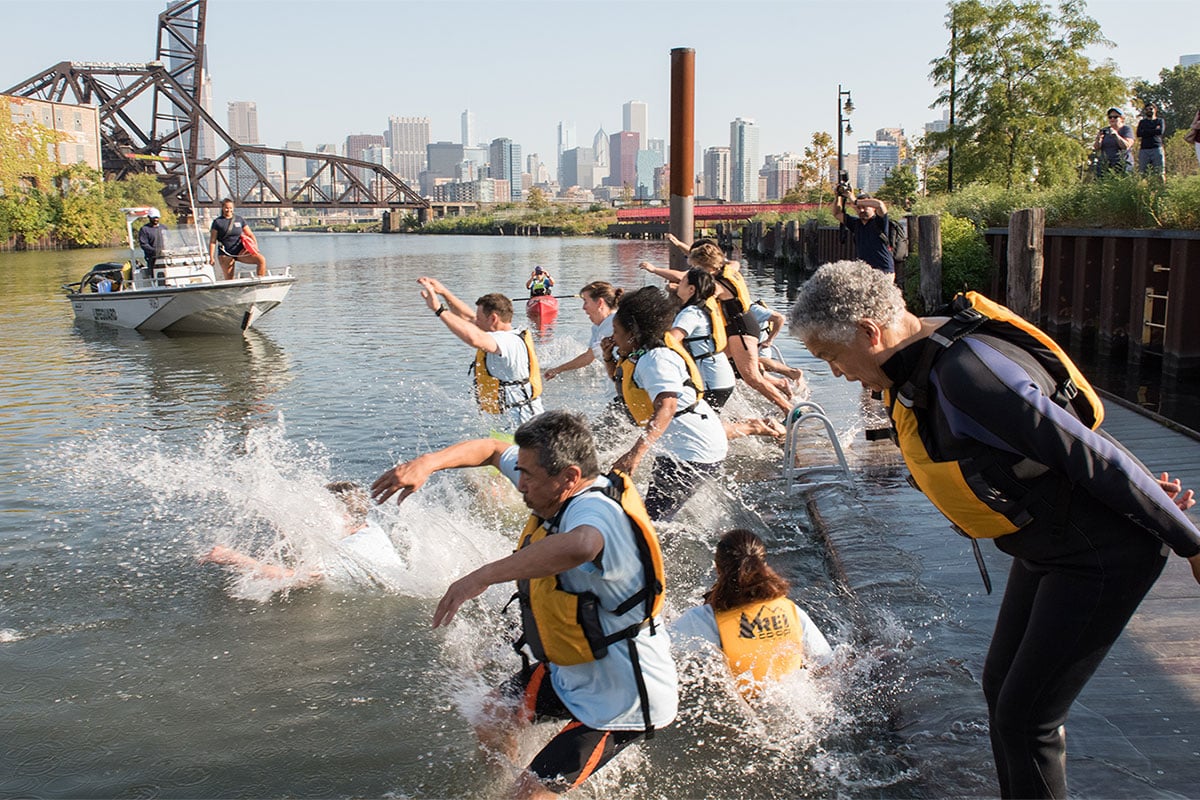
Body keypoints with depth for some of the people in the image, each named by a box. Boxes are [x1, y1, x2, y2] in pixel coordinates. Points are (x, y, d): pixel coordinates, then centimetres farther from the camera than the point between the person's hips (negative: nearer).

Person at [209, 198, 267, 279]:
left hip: (240, 251, 2)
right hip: (226, 254, -2)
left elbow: (250, 235, 12)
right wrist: (211, 257, -7)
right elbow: (212, 241, -1)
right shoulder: (217, 222, 1)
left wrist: (255, 247, -2)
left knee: (262, 259, -18)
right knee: (229, 279, -4)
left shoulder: (239, 219, 9)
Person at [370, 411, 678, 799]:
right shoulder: (559, 490, -7)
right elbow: (492, 449, 7)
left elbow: (579, 547, -61)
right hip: (571, 672, 10)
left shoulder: (593, 510, -35)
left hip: (621, 698, -10)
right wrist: (427, 463, -9)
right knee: (490, 722, 23)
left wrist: (483, 575, -53)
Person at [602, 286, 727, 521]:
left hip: (693, 453, -11)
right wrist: (610, 360, 10)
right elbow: (621, 382, 32)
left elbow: (666, 407, -36)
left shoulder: (656, 359, -21)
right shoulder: (640, 356, 11)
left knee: (653, 520, -14)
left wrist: (636, 452, -47)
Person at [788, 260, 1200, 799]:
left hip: (1102, 557, -10)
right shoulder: (911, 371, 0)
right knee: (1002, 688, 17)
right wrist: (1145, 499, 10)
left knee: (1024, 720, -6)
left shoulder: (966, 371, -31)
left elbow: (1089, 454, -27)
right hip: (1044, 549, 10)